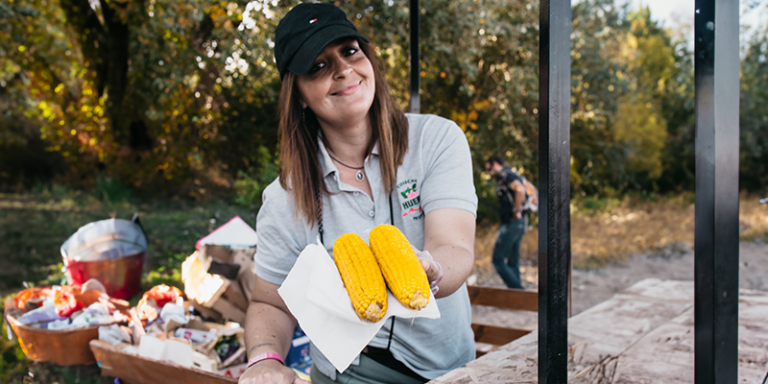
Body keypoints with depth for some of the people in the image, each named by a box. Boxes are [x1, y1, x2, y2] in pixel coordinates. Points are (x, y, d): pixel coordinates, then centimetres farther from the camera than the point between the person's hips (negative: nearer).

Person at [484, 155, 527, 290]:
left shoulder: (506, 174, -10)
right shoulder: (506, 176, 21)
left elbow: (520, 190, -28)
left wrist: (516, 211, -20)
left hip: (511, 223, -10)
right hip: (519, 224, 10)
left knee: (498, 259, -7)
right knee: (513, 262, 12)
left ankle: (518, 290, -10)